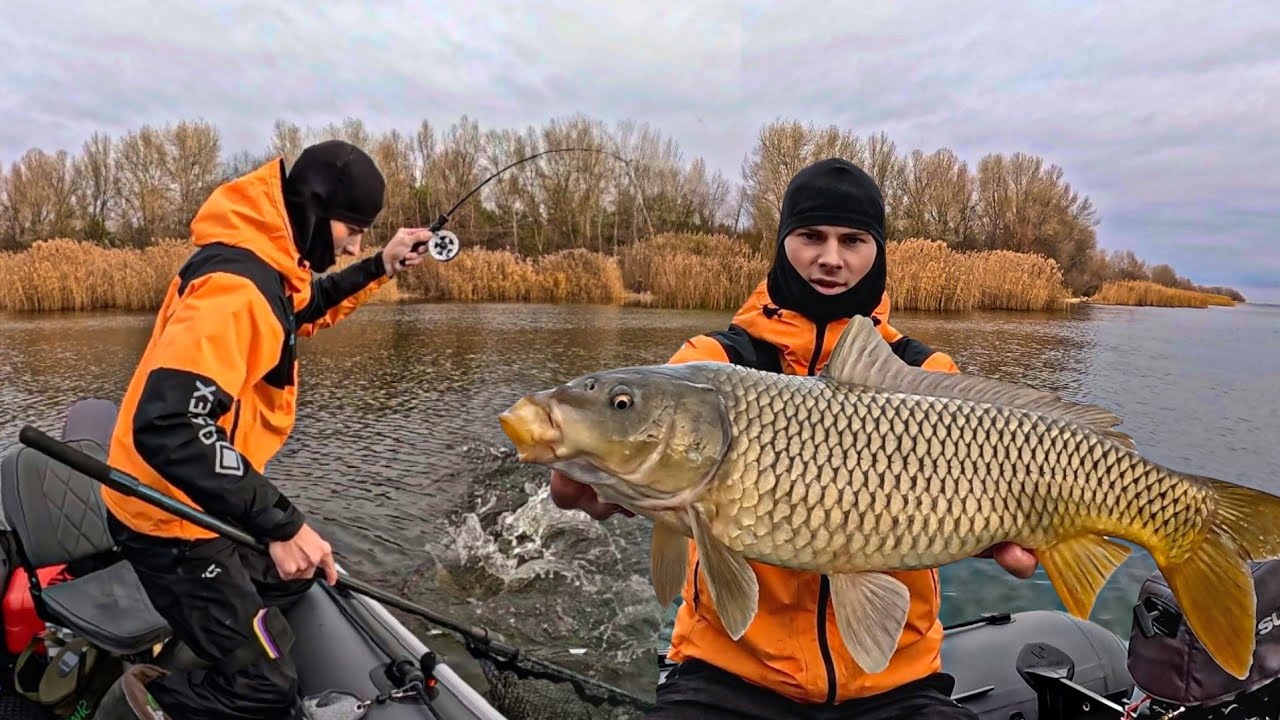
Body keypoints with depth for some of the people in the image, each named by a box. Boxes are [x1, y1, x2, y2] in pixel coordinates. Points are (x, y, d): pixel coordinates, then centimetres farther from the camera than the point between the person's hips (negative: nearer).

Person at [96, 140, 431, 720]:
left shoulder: (260, 263, 2)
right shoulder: (234, 286, -28)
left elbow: (307, 310, 24)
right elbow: (167, 427, -36)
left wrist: (380, 268, 10)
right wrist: (280, 524, -37)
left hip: (198, 501, 10)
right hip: (173, 517, -10)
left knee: (293, 575, 28)